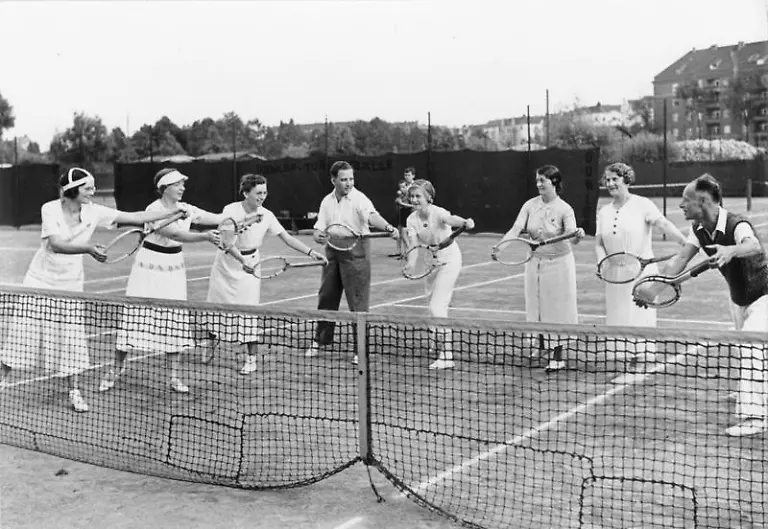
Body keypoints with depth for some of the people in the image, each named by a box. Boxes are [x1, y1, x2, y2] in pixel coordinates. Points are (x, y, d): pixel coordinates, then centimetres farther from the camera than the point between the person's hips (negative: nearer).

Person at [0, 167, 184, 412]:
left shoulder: (93, 212, -8)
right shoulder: (50, 209, -15)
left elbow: (135, 217, -7)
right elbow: (56, 245, -28)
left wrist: (175, 211, -10)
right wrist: (88, 248, -42)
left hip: (70, 286, 2)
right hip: (40, 282, -2)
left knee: (72, 339, 0)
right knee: (23, 334, 3)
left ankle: (75, 392, 13)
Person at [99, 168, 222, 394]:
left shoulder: (186, 209, 3)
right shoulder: (154, 210, -16)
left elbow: (217, 218, 0)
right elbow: (175, 234, -29)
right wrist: (205, 236, -40)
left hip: (174, 269, 6)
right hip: (149, 268, -5)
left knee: (174, 321, 4)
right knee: (134, 318, -1)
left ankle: (174, 376, 11)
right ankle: (116, 369, 16)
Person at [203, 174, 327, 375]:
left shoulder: (266, 215, -8)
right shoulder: (231, 211, -16)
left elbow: (287, 237, -4)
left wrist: (311, 252, -14)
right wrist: (242, 260, -38)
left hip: (250, 265, 1)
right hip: (226, 264, 0)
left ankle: (252, 359, 3)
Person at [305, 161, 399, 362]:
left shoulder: (359, 199, -10)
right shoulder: (327, 201, 8)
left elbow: (372, 216, -28)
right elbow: (319, 227, 10)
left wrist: (388, 228, -48)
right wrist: (318, 235, -15)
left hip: (356, 252, -5)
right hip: (332, 252, 6)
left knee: (358, 301, -4)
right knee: (326, 297, 13)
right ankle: (320, 340, 29)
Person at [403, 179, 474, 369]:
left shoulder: (438, 213, -24)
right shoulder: (412, 219, -8)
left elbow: (451, 219, -46)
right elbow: (414, 245, -18)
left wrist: (465, 222, -68)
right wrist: (411, 262, -39)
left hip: (449, 261, -7)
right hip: (432, 262, 7)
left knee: (437, 307, -15)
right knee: (431, 304, 19)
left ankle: (447, 356, -12)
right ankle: (441, 341, 43)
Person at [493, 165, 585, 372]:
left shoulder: (565, 209, -13)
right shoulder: (530, 205, -3)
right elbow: (516, 229, -10)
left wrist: (577, 235, -47)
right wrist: (500, 246, -27)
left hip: (558, 263, -4)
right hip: (535, 261, 4)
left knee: (557, 309, 3)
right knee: (537, 306, 11)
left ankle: (558, 356, 14)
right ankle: (541, 347, 26)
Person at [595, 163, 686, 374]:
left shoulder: (642, 205, -5)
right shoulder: (604, 212, 11)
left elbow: (664, 225, -18)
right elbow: (599, 243, 9)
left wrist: (687, 243, -33)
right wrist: (603, 264, -11)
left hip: (642, 273, -5)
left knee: (640, 319, -5)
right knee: (619, 321, 4)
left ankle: (641, 360, 2)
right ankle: (628, 360, 13)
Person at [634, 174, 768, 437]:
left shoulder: (737, 225, -32)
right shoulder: (699, 229, -8)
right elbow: (680, 259, -10)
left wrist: (731, 250, -75)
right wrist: (653, 289, -20)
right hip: (739, 300, 8)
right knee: (746, 350, 20)